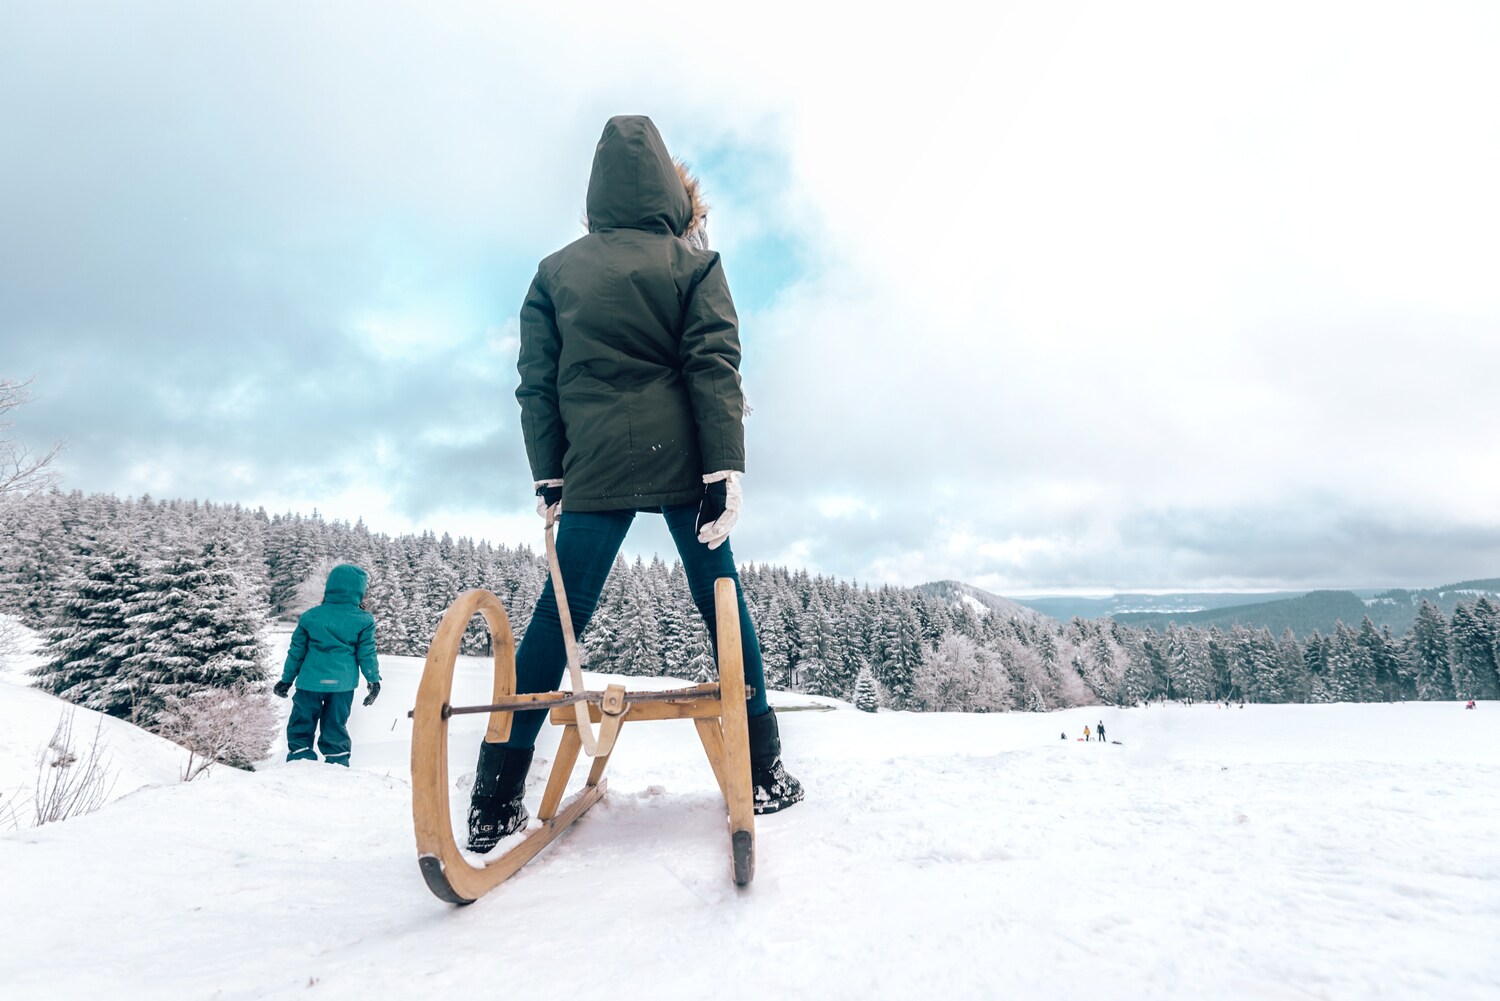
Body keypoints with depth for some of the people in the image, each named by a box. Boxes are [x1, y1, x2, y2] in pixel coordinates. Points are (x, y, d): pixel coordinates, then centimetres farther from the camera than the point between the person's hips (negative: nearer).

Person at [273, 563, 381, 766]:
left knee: (301, 726, 12)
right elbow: (366, 654, -1)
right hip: (343, 683, 0)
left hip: (310, 681, 0)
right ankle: (337, 763, 12)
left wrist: (286, 679, 19)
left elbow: (296, 652, 8)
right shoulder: (363, 620, -4)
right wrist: (374, 680, 10)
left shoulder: (310, 616, 2)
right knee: (336, 726, 10)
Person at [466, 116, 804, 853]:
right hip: (680, 460, -1)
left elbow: (536, 383, 7)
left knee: (558, 616, 7)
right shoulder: (692, 261, 7)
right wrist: (725, 468, -9)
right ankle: (762, 773, 13)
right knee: (721, 603, 9)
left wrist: (548, 476, 10)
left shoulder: (555, 270, 12)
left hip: (595, 466, 2)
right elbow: (714, 367, -5)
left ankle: (495, 801, 10)